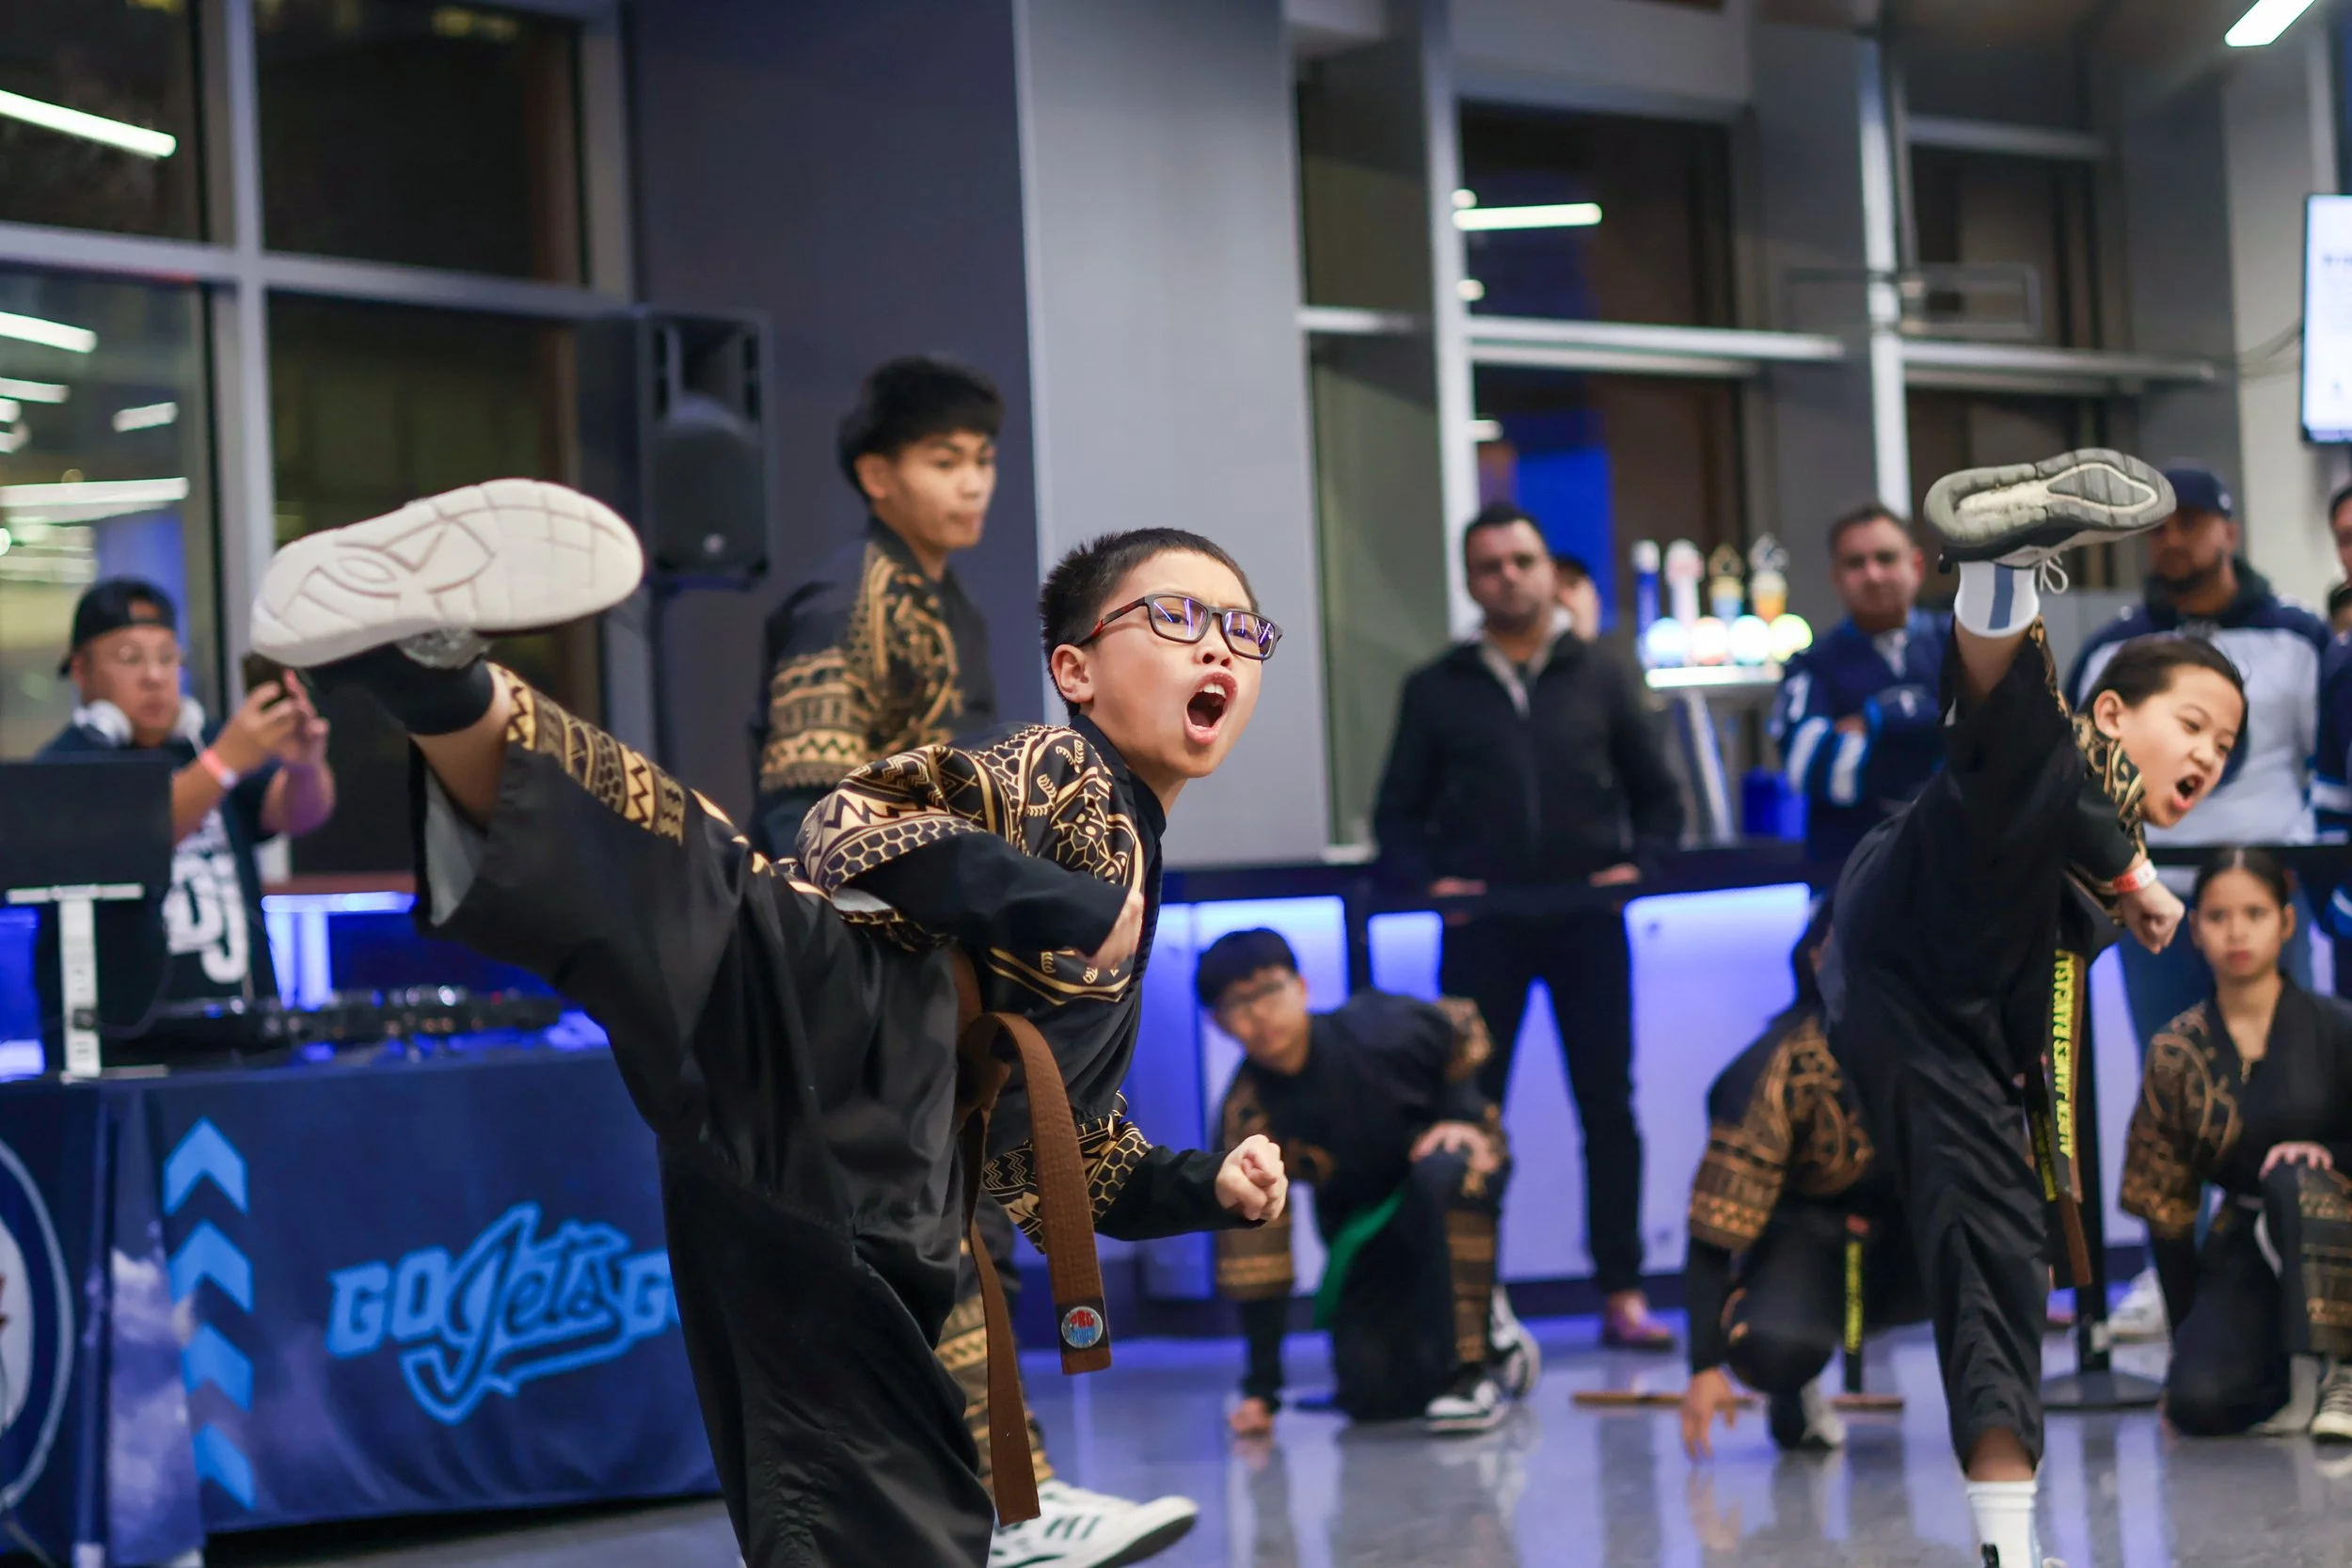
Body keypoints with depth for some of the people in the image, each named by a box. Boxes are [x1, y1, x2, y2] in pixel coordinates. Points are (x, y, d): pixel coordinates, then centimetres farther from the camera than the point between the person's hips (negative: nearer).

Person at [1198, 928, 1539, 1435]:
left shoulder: (1379, 1028, -27)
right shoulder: (1246, 1113, -22)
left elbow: (1463, 1032, -2)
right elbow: (1252, 1249, -19)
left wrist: (1462, 1116, -18)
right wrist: (1261, 1388, -20)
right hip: (1364, 1230, 2)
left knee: (1445, 1174, -41)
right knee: (1376, 1396, -14)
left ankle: (1470, 1366, -29)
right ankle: (1485, 1330, 18)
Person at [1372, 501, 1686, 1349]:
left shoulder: (1598, 676, 11)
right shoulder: (1437, 689, 9)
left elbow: (1659, 795, 14)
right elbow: (1397, 815, 9)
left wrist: (1638, 864, -4)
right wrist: (1427, 879, -9)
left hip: (1587, 920, 1)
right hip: (1482, 926, -1)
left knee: (1609, 1108, 2)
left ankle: (1621, 1293, 9)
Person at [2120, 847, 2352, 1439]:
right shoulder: (2176, 1052, -1)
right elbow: (2163, 1203, 3)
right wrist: (2186, 1335, 1)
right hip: (2246, 1250, 2)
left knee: (2295, 1182, -36)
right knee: (2198, 1402, -25)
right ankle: (2294, 1375, 7)